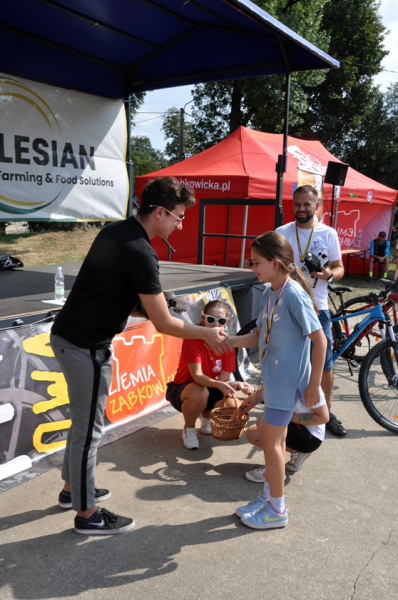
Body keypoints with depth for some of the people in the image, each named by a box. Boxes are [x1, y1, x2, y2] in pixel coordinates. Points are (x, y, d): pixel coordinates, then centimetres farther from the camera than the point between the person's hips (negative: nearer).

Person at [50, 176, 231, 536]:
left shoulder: (116, 231, 7)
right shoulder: (140, 253, -23)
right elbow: (163, 324, -20)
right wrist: (207, 334, -7)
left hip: (67, 335, 10)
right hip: (87, 347, -10)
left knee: (83, 421, 23)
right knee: (89, 429, 4)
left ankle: (72, 488, 41)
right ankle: (87, 514, 21)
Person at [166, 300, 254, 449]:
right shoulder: (193, 338, -23)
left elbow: (223, 380, -14)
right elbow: (197, 375, -30)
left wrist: (236, 385, -36)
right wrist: (218, 384, -48)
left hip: (210, 389, 4)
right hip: (181, 390, -4)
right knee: (200, 392, -39)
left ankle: (206, 416, 13)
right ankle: (188, 429, -7)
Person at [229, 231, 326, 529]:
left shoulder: (294, 295, -21)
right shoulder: (269, 295, 6)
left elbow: (319, 339, -19)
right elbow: (259, 337, 11)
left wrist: (314, 384, -17)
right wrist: (226, 341, -2)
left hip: (288, 379, -8)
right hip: (274, 378, 8)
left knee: (270, 439, 0)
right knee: (276, 437, 18)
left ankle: (277, 510, 16)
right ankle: (269, 495, 34)